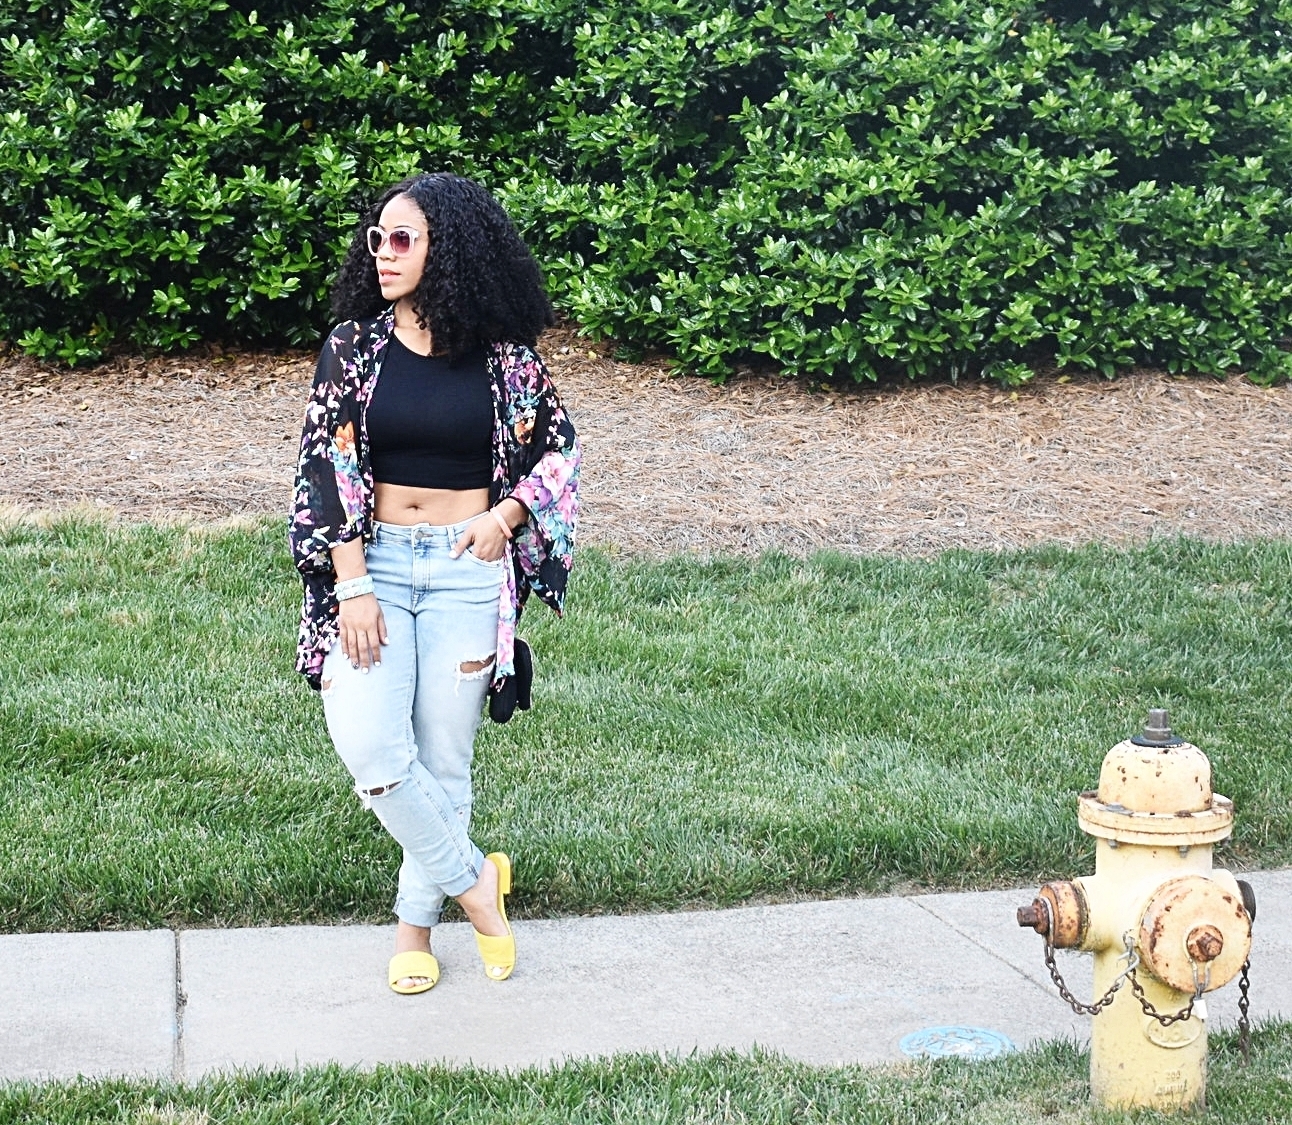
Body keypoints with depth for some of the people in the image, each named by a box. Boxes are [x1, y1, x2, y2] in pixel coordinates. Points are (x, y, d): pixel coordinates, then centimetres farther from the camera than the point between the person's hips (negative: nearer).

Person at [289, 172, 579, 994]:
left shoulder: (501, 357, -2)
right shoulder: (354, 346, -1)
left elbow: (560, 448, 10)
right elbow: (330, 466, -5)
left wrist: (507, 513, -7)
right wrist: (353, 587, -13)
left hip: (467, 569, 0)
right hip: (374, 561, 0)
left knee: (444, 754, 5)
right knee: (369, 745, -15)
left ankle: (416, 923, 21)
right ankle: (474, 880, 6)